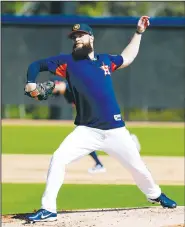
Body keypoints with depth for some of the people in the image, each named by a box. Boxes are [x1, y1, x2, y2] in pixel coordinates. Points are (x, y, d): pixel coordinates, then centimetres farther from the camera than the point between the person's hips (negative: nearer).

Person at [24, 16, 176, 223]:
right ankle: (48, 210, -11)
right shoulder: (67, 61, 1)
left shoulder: (105, 60, 9)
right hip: (86, 131, -2)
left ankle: (155, 195, 40)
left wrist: (138, 33, 27)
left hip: (115, 130, 2)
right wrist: (31, 83, -16)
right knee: (58, 159, -19)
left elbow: (127, 58, 29)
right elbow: (36, 65, 3)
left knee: (137, 166, 11)